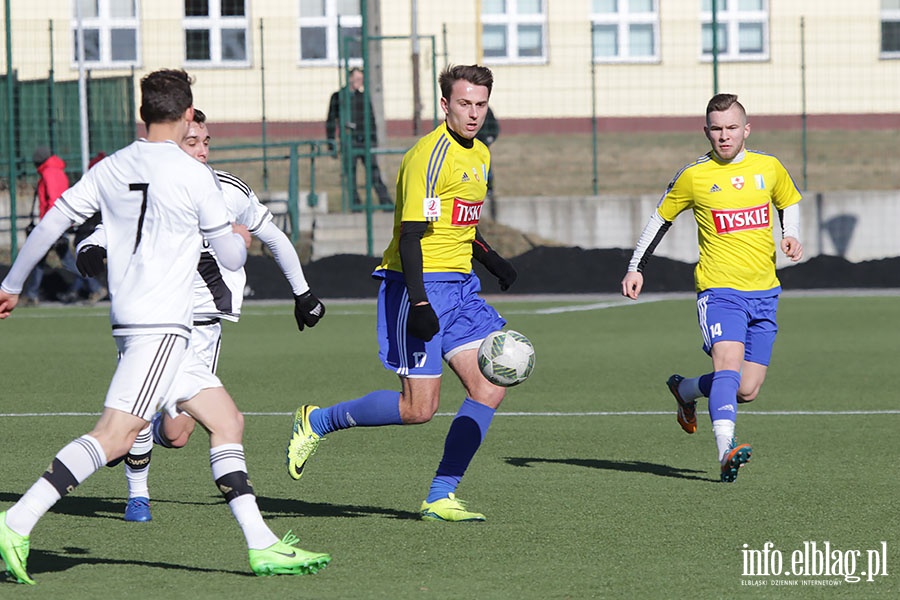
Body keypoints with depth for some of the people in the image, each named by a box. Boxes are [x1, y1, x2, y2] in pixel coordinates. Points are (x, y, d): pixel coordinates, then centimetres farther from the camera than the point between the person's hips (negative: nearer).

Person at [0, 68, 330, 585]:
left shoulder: (110, 169, 11)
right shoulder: (193, 175, -7)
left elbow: (52, 222, 12)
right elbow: (232, 257, 1)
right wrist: (240, 238, 25)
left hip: (134, 322, 8)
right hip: (160, 324, -8)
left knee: (227, 420, 11)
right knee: (116, 435, -15)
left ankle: (261, 544, 8)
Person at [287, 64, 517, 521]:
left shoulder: (479, 155, 14)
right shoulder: (431, 155, -16)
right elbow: (410, 234, -21)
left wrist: (489, 258, 20)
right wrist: (419, 303, -27)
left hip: (458, 286, 9)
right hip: (418, 285, -9)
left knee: (490, 388, -5)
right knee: (418, 408, -8)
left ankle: (440, 498, 1)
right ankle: (317, 422, 13)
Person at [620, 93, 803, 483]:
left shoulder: (768, 167, 6)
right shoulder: (694, 176, -2)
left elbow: (789, 202, 25)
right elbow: (661, 217, 12)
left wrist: (791, 236, 5)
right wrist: (636, 267, 7)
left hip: (764, 293, 4)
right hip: (719, 289, -4)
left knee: (746, 391, 2)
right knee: (728, 366, -27)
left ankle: (685, 390, 31)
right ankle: (726, 454, -38)